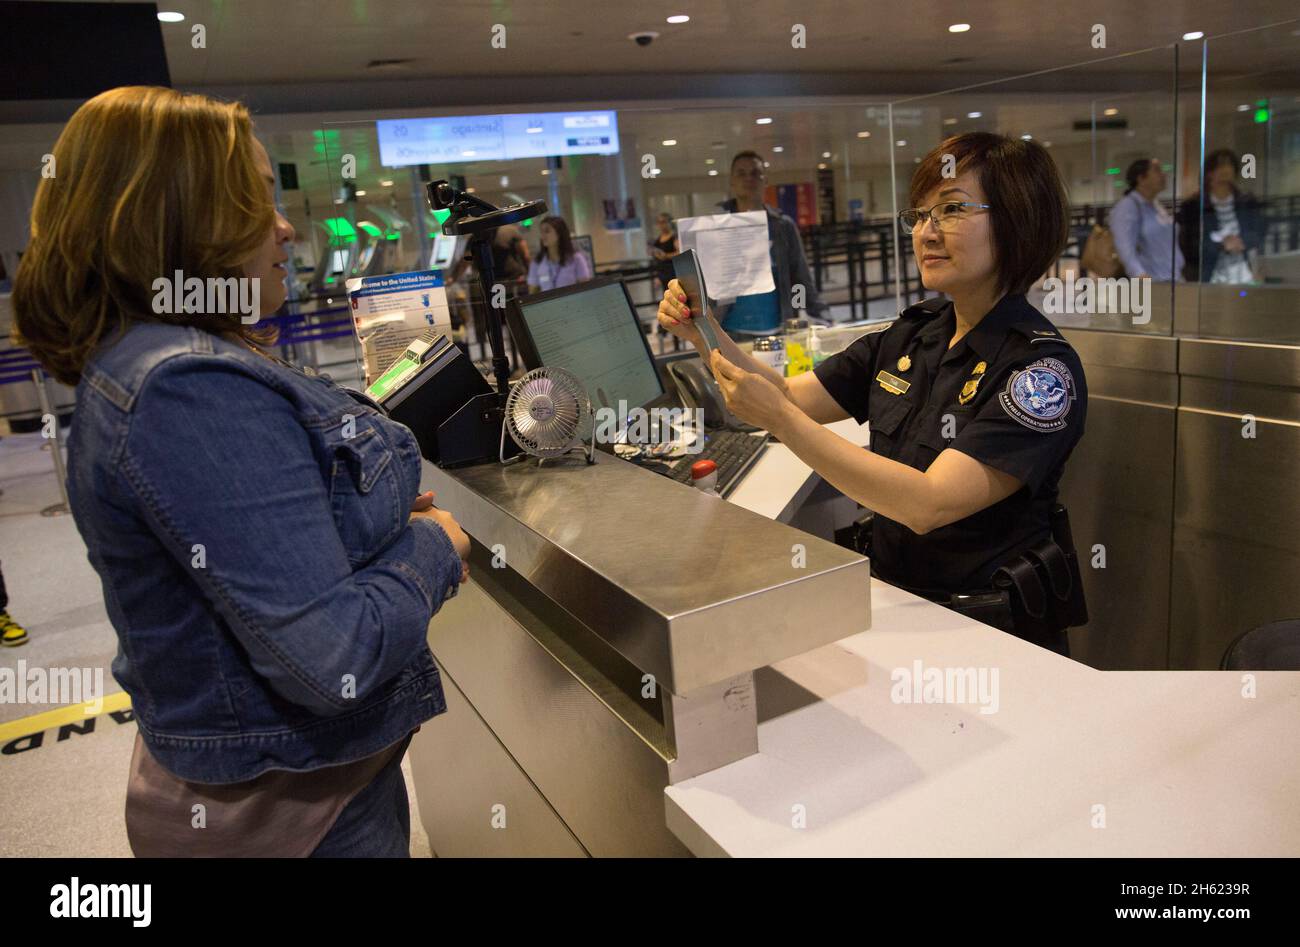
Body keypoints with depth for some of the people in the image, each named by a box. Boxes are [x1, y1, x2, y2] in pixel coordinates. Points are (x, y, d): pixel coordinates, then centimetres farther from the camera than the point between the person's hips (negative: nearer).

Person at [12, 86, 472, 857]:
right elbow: (332, 659, -32)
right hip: (296, 805, -9)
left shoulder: (133, 362, 4)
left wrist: (384, 520, 1)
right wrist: (433, 548, -15)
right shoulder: (196, 395, -29)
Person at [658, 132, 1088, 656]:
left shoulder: (1042, 367, -16)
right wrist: (705, 335, -8)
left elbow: (929, 504, -26)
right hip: (890, 595, 5)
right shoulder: (912, 333, 5)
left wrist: (779, 418, -29)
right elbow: (794, 396, 7)